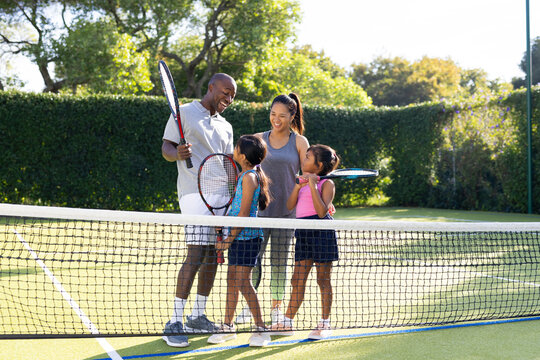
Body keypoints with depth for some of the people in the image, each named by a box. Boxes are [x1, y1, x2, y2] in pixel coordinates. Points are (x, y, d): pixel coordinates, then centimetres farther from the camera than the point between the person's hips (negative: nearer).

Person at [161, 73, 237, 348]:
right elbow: (166, 147, 0)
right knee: (196, 255, -15)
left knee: (213, 256, 7)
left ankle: (198, 315, 18)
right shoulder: (184, 113, 3)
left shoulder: (226, 127, 21)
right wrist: (177, 153, -23)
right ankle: (175, 322, -10)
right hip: (195, 193, -7)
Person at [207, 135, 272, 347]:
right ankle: (228, 326, 20)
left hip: (246, 237, -9)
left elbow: (244, 213, -18)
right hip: (239, 237, 9)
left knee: (243, 283, -8)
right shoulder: (246, 175, 13)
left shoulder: (249, 177, -15)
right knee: (232, 280, 12)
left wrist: (230, 239, -16)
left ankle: (260, 328, -1)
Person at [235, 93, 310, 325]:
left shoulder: (299, 142, 3)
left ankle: (276, 307, 18)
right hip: (259, 208, 1)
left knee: (280, 262, 5)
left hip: (286, 210, -1)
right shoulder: (259, 139, 6)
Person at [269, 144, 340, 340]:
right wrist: (298, 186, -5)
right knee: (298, 279, 8)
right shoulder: (303, 181, 17)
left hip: (321, 232, -7)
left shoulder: (326, 184, -4)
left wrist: (312, 185, -16)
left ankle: (325, 324, 8)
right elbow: (290, 205, 8)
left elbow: (322, 211, -17)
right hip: (303, 233, 7)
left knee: (323, 279, 1)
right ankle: (287, 322, 12)